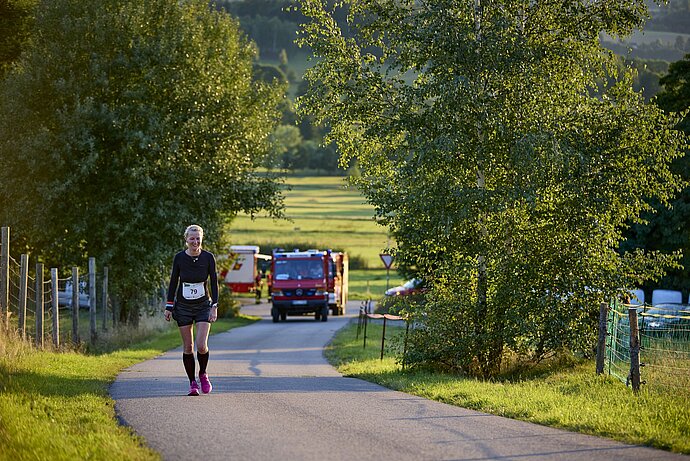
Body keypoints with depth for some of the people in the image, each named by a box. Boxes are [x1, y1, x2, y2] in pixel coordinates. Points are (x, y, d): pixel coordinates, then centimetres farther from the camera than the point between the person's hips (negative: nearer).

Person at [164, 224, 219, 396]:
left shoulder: (208, 257, -6)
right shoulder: (179, 258, -5)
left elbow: (214, 283, -2)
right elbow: (173, 282, 3)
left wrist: (215, 307, -9)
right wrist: (169, 307, 1)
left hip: (203, 306, -1)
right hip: (183, 307, 1)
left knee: (202, 346, -13)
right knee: (188, 347, 0)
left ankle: (203, 374, 14)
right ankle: (192, 382, 11)